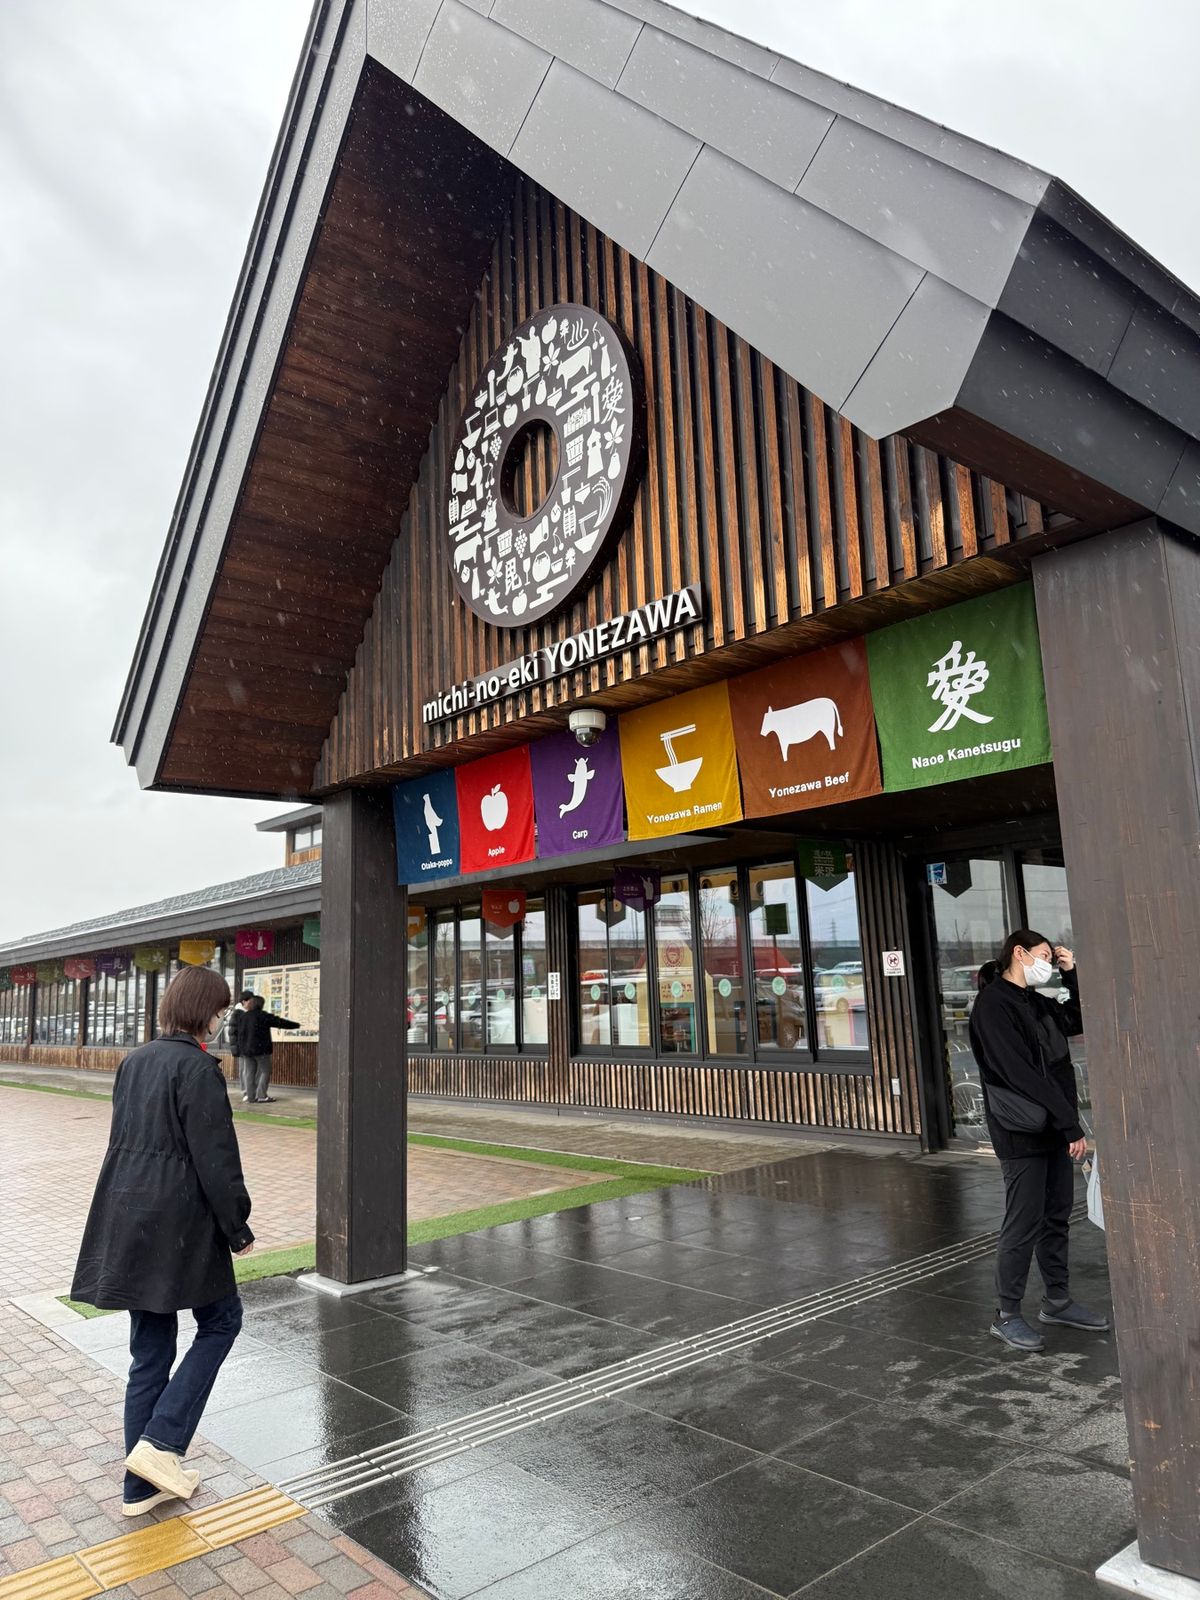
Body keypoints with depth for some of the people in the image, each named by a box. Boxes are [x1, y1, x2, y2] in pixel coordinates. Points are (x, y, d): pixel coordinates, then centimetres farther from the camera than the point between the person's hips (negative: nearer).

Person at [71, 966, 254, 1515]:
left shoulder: (134, 1061, 10)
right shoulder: (197, 1067, -17)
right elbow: (215, 1158, -18)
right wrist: (238, 1229, -7)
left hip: (128, 1221, 8)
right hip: (179, 1222, -8)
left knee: (150, 1349, 15)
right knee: (221, 1319, 13)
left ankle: (142, 1486, 23)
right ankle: (161, 1441, 6)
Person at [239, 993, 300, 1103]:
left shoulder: (245, 1016, 7)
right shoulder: (263, 1016, -11)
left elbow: (240, 1033, 11)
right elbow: (279, 1022, -7)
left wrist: (243, 1046, 18)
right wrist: (296, 1025, 3)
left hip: (246, 1049, 6)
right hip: (261, 1049, -6)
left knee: (249, 1073, 10)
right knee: (265, 1071, 1)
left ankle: (251, 1096, 10)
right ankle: (261, 1096, -4)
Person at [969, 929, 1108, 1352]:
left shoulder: (1036, 1000, 13)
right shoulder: (993, 1005, -15)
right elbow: (1023, 1074, -20)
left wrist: (1072, 974, 5)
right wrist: (1072, 1125, -18)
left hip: (1054, 1127, 8)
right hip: (1022, 1131, -8)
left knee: (1057, 1217, 15)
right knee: (1024, 1225, -2)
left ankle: (1057, 1301, 29)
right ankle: (1007, 1316, 10)